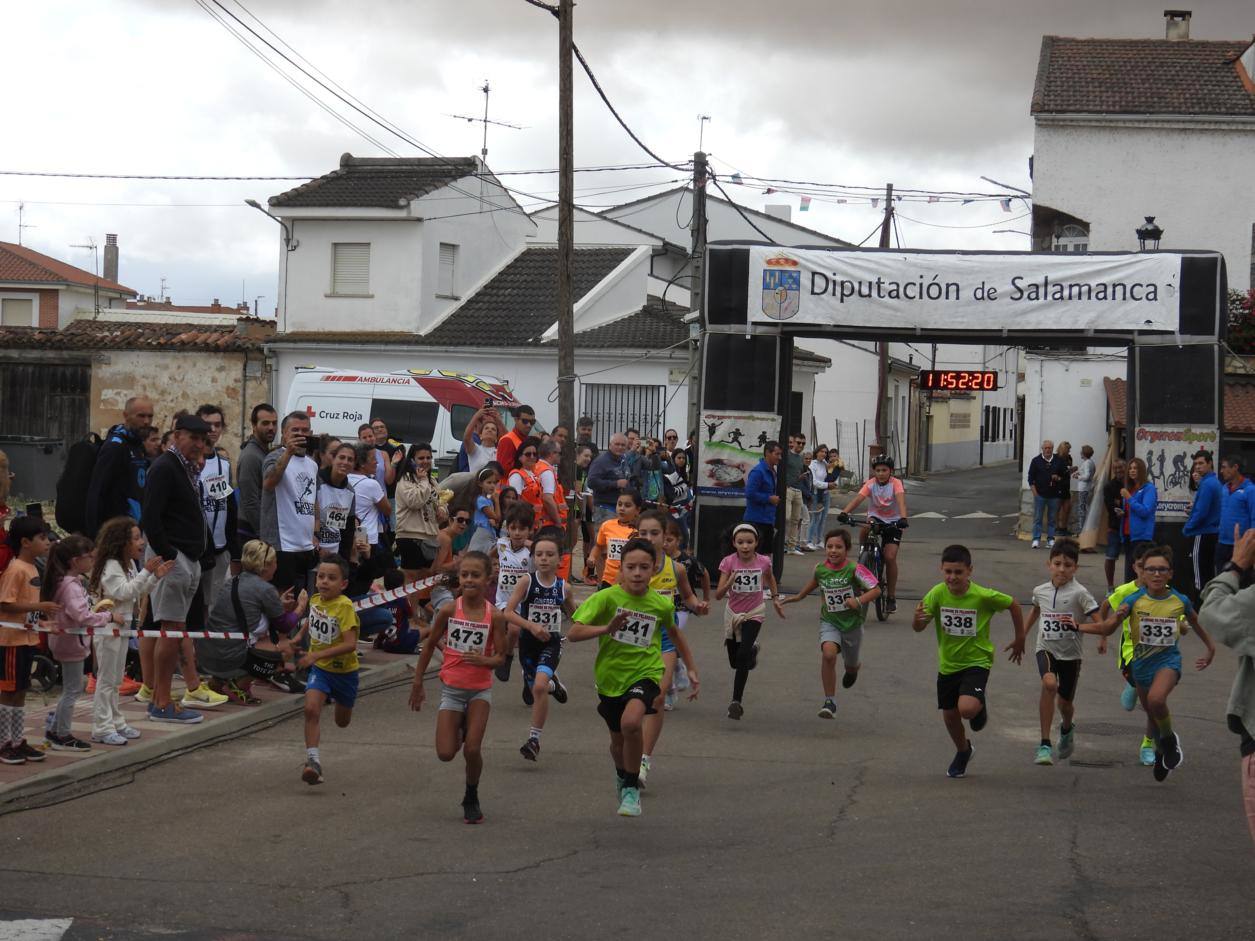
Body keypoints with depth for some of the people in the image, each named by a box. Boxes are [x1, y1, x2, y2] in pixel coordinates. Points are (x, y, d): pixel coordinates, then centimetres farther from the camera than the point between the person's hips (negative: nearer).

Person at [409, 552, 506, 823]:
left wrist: (485, 660, -30)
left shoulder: (494, 616, -10)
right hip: (451, 688, 1)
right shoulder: (449, 611, -9)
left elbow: (499, 656, -6)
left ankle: (471, 799, 18)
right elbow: (430, 645, 4)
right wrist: (417, 683, 8)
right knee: (446, 754, -4)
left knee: (472, 750, -8)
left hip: (480, 689, -1)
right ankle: (460, 731, 33)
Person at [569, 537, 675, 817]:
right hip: (610, 677, 2)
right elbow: (573, 633, -18)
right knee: (618, 739, 20)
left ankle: (631, 790, -13)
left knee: (631, 722, -31)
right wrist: (607, 628, -34)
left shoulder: (662, 605, -7)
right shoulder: (606, 598, -14)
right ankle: (622, 776, 56)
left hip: (645, 673, -2)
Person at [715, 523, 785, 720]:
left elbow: (770, 578, 14)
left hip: (754, 613, -2)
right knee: (735, 661, 16)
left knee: (743, 656, -21)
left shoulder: (763, 561, -12)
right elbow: (718, 595, -20)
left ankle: (737, 701, -17)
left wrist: (775, 597, 9)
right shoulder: (728, 562, -16)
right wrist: (730, 582, -37)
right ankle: (752, 650, 53)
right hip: (733, 613, 2)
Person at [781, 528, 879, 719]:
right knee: (828, 654, -25)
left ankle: (854, 667, 58)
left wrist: (859, 600, -33)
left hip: (852, 622, -1)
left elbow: (876, 589, -17)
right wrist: (799, 597, 28)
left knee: (851, 665, 16)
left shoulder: (854, 569, -19)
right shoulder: (820, 569, -6)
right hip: (829, 622, 1)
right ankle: (829, 701, -16)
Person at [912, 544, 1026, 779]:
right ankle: (963, 751, 45)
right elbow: (917, 628, -17)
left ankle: (980, 707, 13)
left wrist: (1020, 640, 5)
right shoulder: (937, 594, -14)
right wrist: (918, 618, -41)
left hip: (976, 661, -4)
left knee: (967, 708, -26)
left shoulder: (983, 596, -20)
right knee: (950, 716, 14)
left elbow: (1013, 605, -2)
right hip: (948, 664, 4)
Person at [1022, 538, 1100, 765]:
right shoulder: (1040, 591, -2)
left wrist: (1078, 626, -33)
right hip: (1046, 649, 1)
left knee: (1065, 703, 11)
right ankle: (1044, 744, -25)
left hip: (1070, 653, -1)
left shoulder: (1079, 593, -14)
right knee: (1049, 684, -29)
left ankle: (1067, 729, 51)